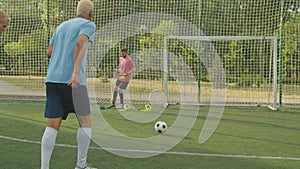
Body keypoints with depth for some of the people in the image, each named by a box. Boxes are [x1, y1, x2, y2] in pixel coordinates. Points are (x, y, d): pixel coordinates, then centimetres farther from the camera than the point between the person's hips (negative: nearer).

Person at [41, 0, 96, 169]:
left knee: (53, 126, 2)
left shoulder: (61, 26, 23)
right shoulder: (89, 25, 4)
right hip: (73, 80, -6)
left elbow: (49, 52, 21)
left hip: (52, 79, 6)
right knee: (85, 122, 10)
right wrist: (76, 72, -26)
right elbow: (80, 43, -16)